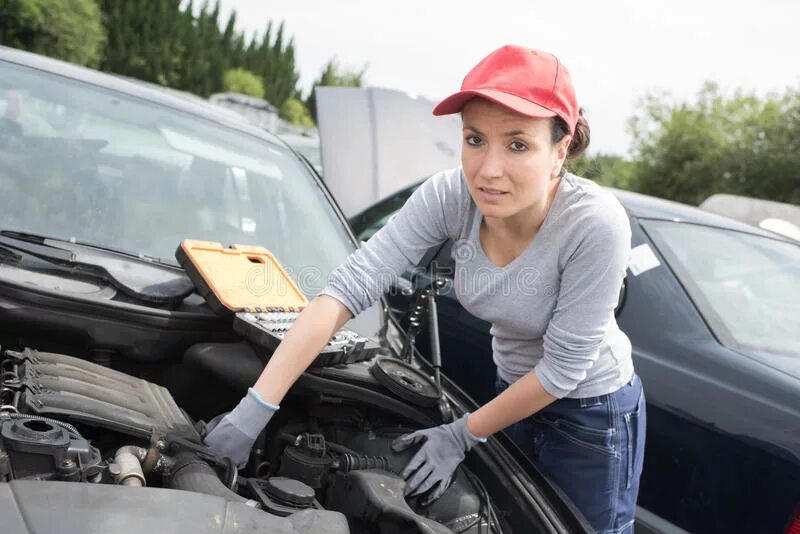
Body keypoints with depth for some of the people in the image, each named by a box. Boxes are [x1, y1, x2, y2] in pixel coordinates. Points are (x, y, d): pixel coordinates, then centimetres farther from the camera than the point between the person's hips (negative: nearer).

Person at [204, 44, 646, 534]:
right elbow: (352, 285, -28)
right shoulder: (450, 196, -22)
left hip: (592, 410, -4)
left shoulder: (596, 224, -33)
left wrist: (463, 435, -18)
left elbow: (565, 366, -25)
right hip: (516, 390, 4)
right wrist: (256, 406, -34)